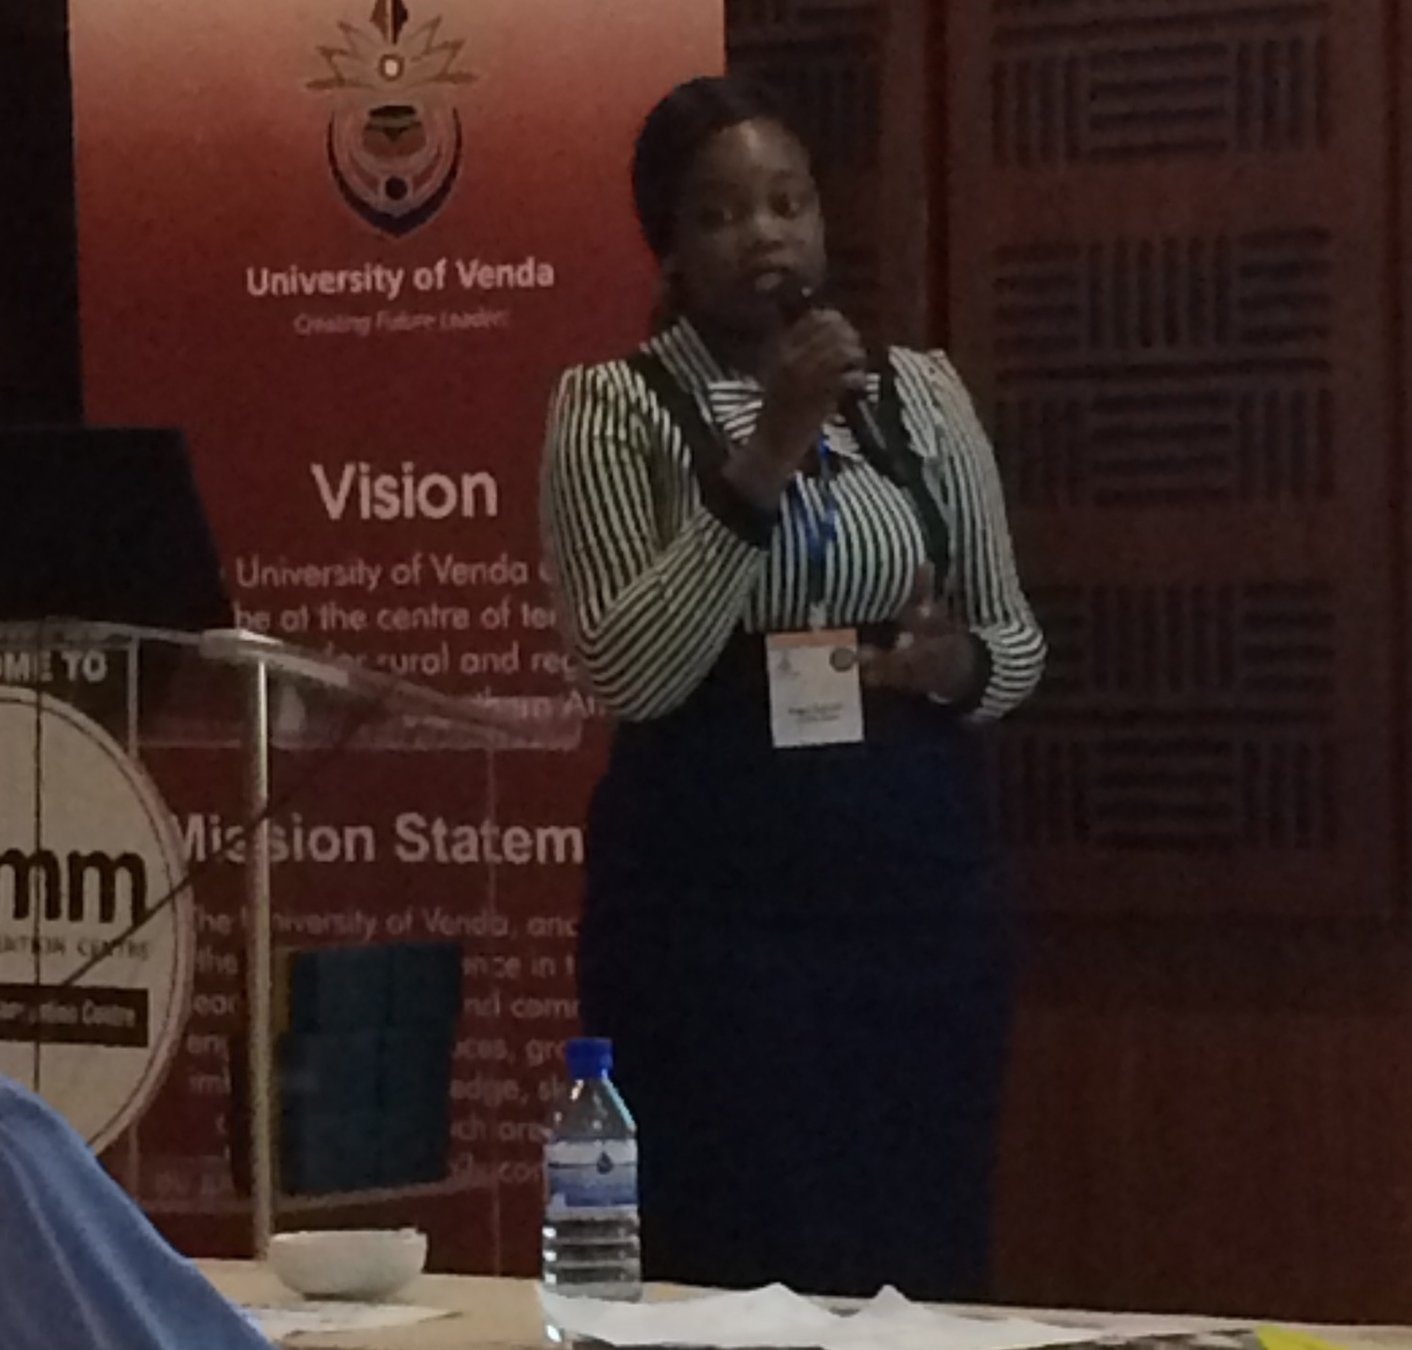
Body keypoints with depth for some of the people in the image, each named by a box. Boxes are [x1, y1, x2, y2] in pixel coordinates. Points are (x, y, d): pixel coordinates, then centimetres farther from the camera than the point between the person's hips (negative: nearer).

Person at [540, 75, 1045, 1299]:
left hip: (916, 872, 4)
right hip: (712, 886, -3)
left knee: (920, 1248, 6)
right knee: (729, 1258, -3)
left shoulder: (923, 393, 8)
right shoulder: (613, 408, -3)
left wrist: (957, 662, -10)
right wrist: (763, 460, -20)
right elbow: (630, 671, -13)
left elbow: (1018, 639, 14)